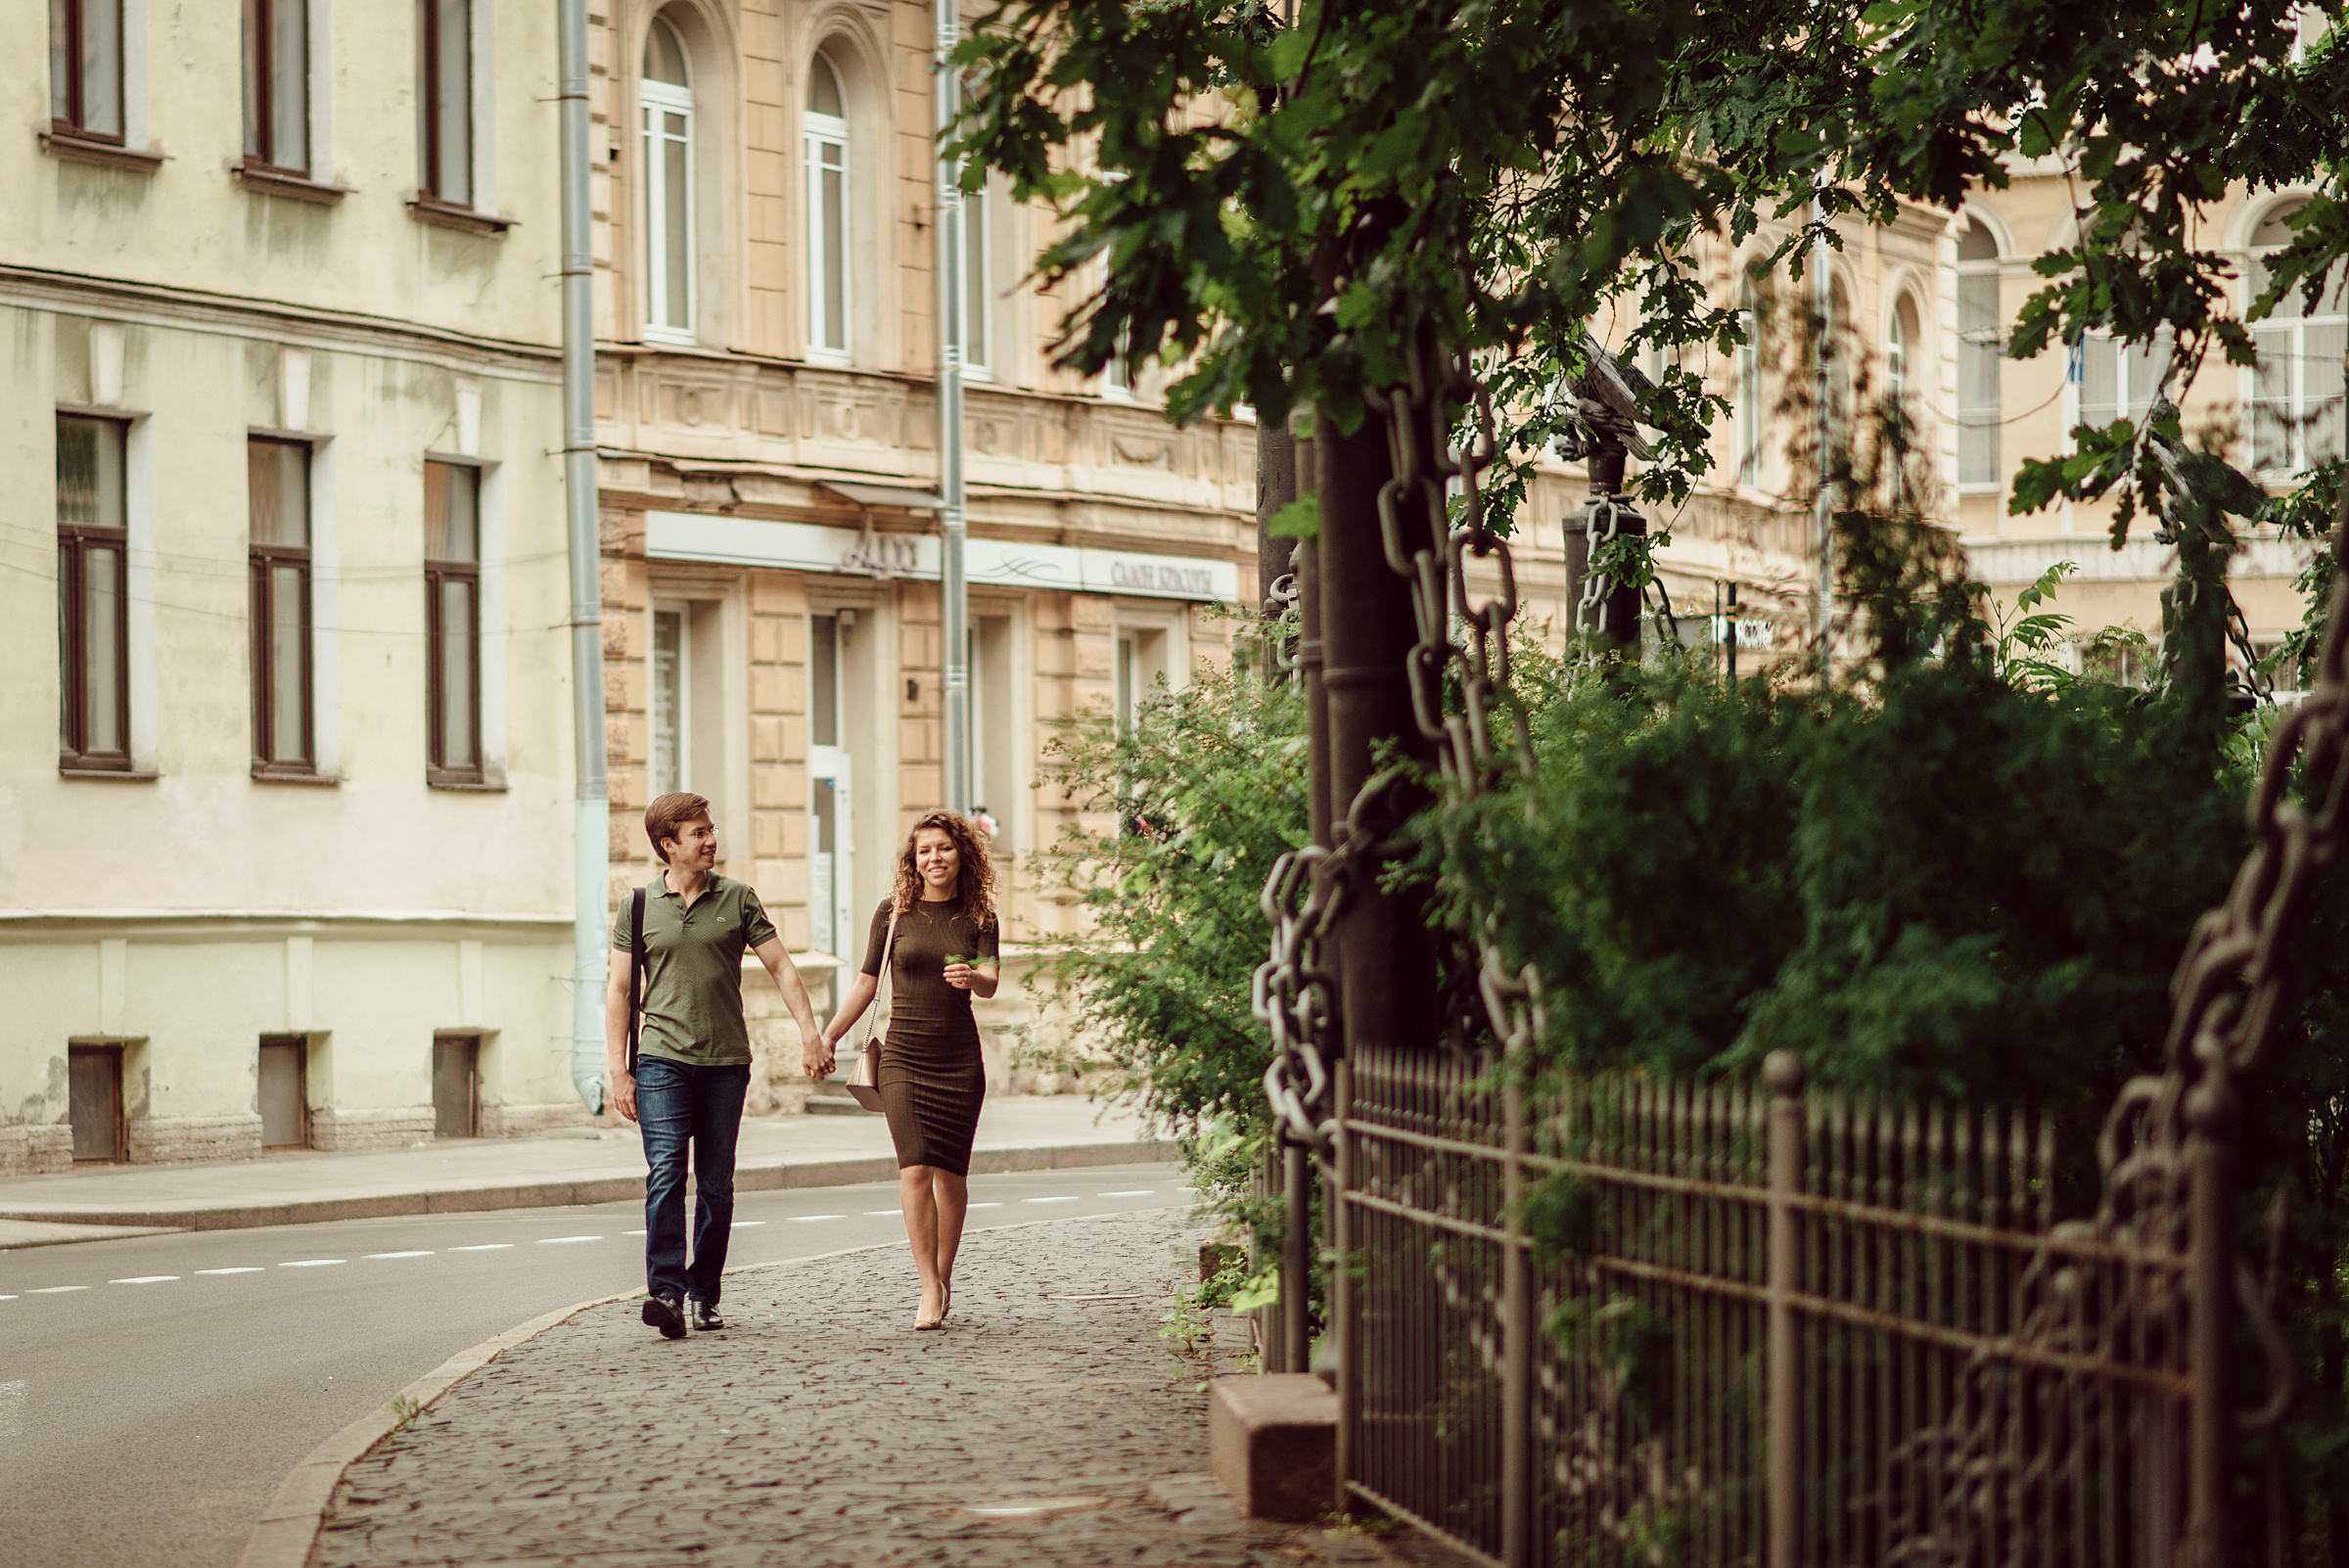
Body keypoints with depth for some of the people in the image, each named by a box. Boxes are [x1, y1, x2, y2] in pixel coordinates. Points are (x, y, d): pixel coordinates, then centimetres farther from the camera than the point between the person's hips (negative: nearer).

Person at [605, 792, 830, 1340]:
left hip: (726, 1061, 2)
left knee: (716, 1185, 4)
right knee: (665, 1174, -14)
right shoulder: (638, 907, 5)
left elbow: (782, 967, 7)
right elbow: (618, 990, 7)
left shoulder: (737, 899, 7)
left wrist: (810, 1032, -4)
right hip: (662, 1058, -2)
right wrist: (617, 1070, 0)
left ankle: (705, 1294, 14)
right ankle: (666, 1292, -20)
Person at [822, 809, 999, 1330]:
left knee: (951, 1175, 5)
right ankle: (930, 1289, -12)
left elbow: (990, 983, -8)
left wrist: (972, 977, -31)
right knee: (915, 1170, -13)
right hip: (903, 1054, -1)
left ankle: (943, 1276, 23)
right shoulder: (894, 911, 3)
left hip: (960, 1058, 1)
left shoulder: (979, 918, 4)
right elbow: (866, 983, 11)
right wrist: (828, 1037, 12)